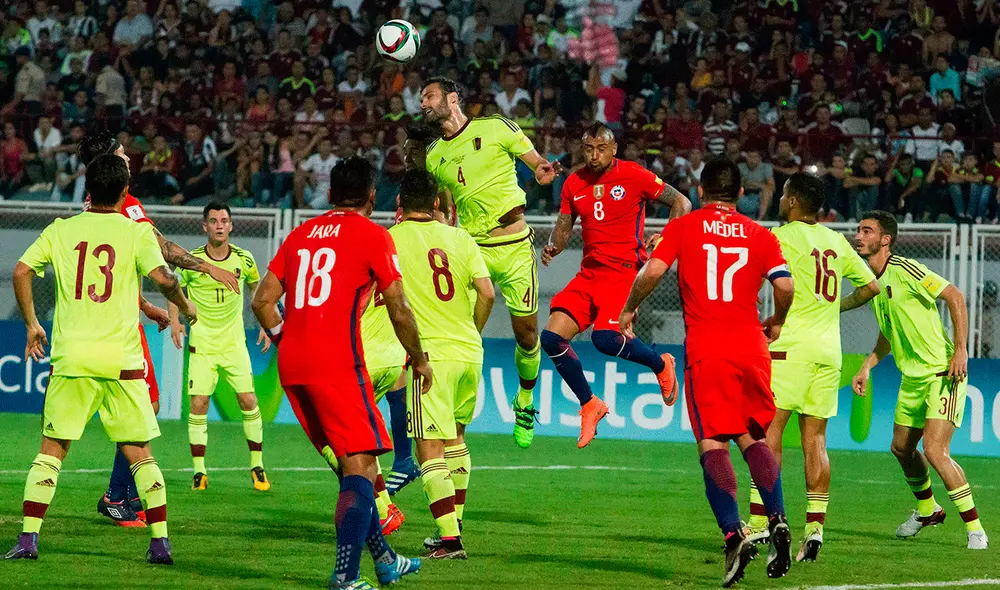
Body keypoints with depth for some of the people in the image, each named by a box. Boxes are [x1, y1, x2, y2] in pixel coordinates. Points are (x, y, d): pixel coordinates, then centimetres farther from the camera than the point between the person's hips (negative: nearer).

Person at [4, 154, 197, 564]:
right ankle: (160, 541, 2)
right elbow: (162, 277, -13)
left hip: (70, 358, 1)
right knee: (140, 453, 7)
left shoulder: (60, 230, 6)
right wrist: (185, 306, 7)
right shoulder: (136, 232, 0)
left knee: (51, 450, 8)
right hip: (121, 360, -1)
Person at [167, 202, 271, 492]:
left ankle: (257, 466, 7)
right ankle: (199, 470, 2)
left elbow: (258, 288, 16)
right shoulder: (191, 260, -7)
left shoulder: (244, 259, -2)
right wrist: (174, 320, -8)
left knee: (248, 400, -6)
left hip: (234, 342, 1)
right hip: (201, 344, -1)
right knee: (198, 403, -8)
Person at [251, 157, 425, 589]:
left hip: (291, 367, 7)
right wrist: (418, 359, 11)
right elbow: (399, 310, -2)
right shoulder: (372, 236, 0)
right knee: (360, 466, -6)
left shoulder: (301, 234, 17)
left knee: (347, 466, 18)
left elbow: (262, 301, 15)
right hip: (338, 366, -7)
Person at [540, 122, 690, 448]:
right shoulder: (574, 184, 11)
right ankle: (589, 405, 10)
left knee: (605, 338, -26)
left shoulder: (634, 176, -4)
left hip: (624, 270, -6)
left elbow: (681, 202, -2)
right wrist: (553, 247, -5)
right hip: (589, 272, 6)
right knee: (552, 337, -8)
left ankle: (661, 364, 5)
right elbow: (564, 226, 18)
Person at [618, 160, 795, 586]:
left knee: (713, 443, -5)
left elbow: (653, 271, -6)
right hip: (751, 346, 3)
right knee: (752, 437, 16)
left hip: (705, 349, -3)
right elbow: (784, 285, 0)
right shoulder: (760, 235, 11)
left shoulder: (683, 227, 6)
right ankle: (777, 519, -2)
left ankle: (734, 535, -19)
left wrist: (629, 310, 11)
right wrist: (776, 323, 19)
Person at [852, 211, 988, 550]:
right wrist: (866, 367, 18)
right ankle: (927, 510, 40)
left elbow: (954, 296, -17)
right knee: (902, 448, 16)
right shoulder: (873, 280, 10)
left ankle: (974, 528, -8)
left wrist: (960, 350, -21)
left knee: (935, 450, -17)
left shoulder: (905, 270, -16)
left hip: (942, 372, -9)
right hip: (912, 378, 9)